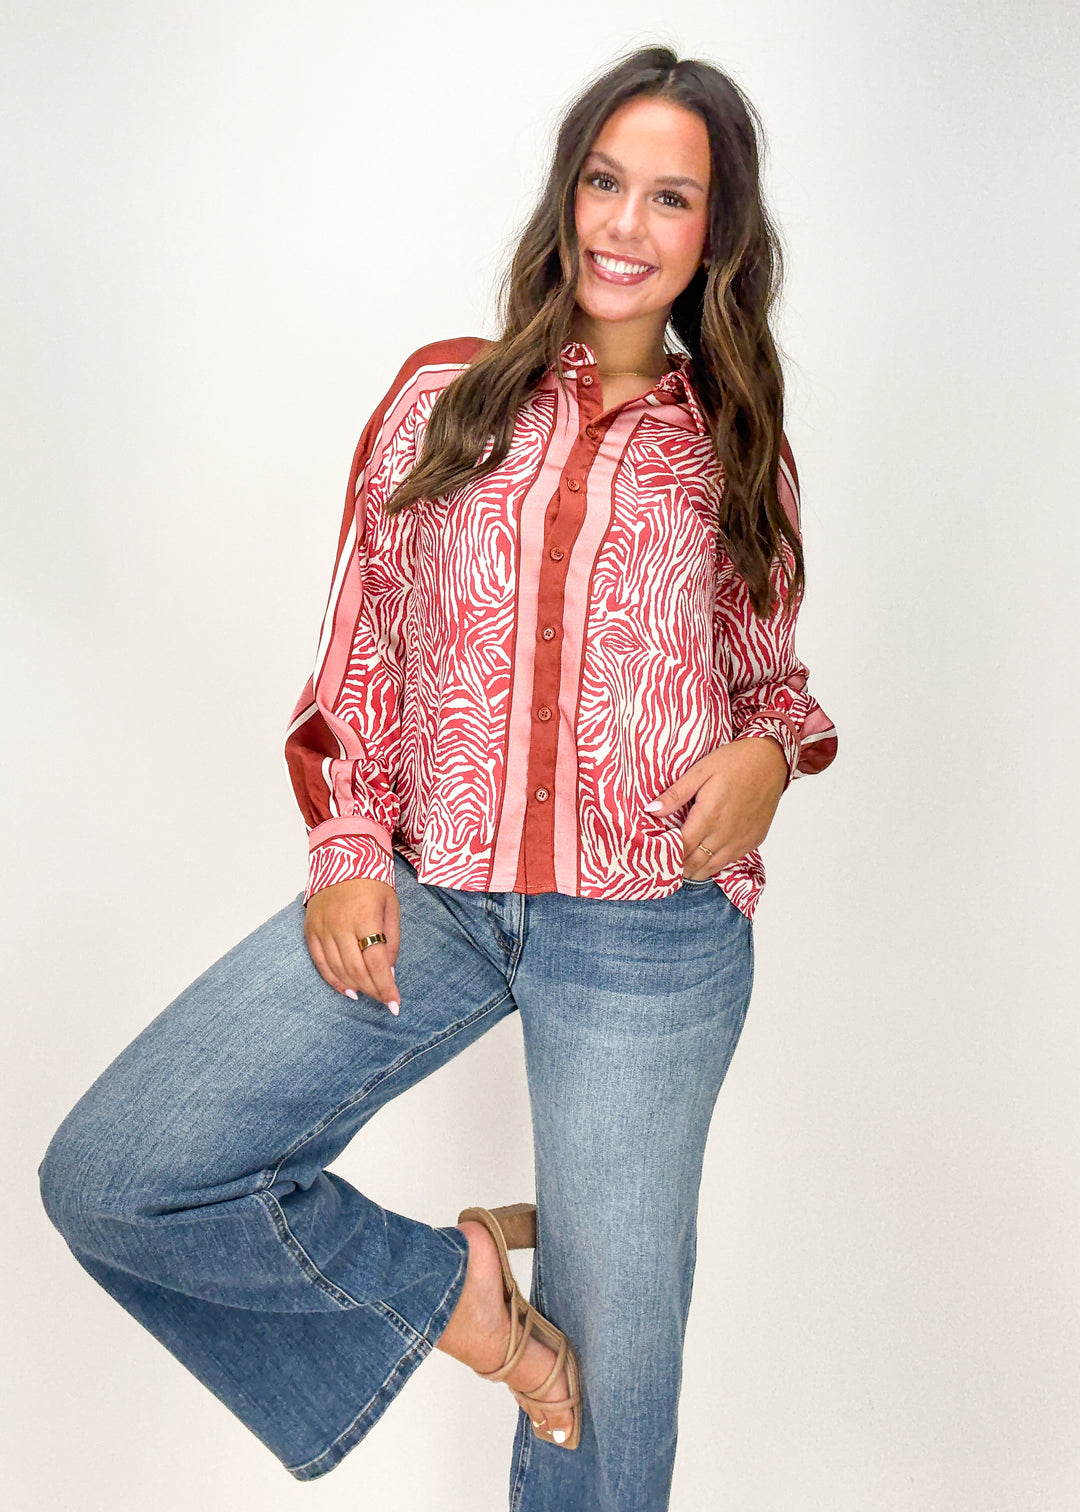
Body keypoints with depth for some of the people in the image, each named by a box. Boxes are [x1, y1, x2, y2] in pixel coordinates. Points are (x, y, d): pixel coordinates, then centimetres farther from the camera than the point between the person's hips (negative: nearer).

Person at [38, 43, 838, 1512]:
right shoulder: (445, 394, 8)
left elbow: (768, 676, 18)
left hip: (649, 925, 0)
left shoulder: (737, 450, 9)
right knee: (106, 1180, -9)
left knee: (611, 1352, 10)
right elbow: (363, 647, 10)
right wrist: (348, 845, -2)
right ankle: (449, 1283, 10)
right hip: (423, 893, 1)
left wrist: (770, 753, -6)